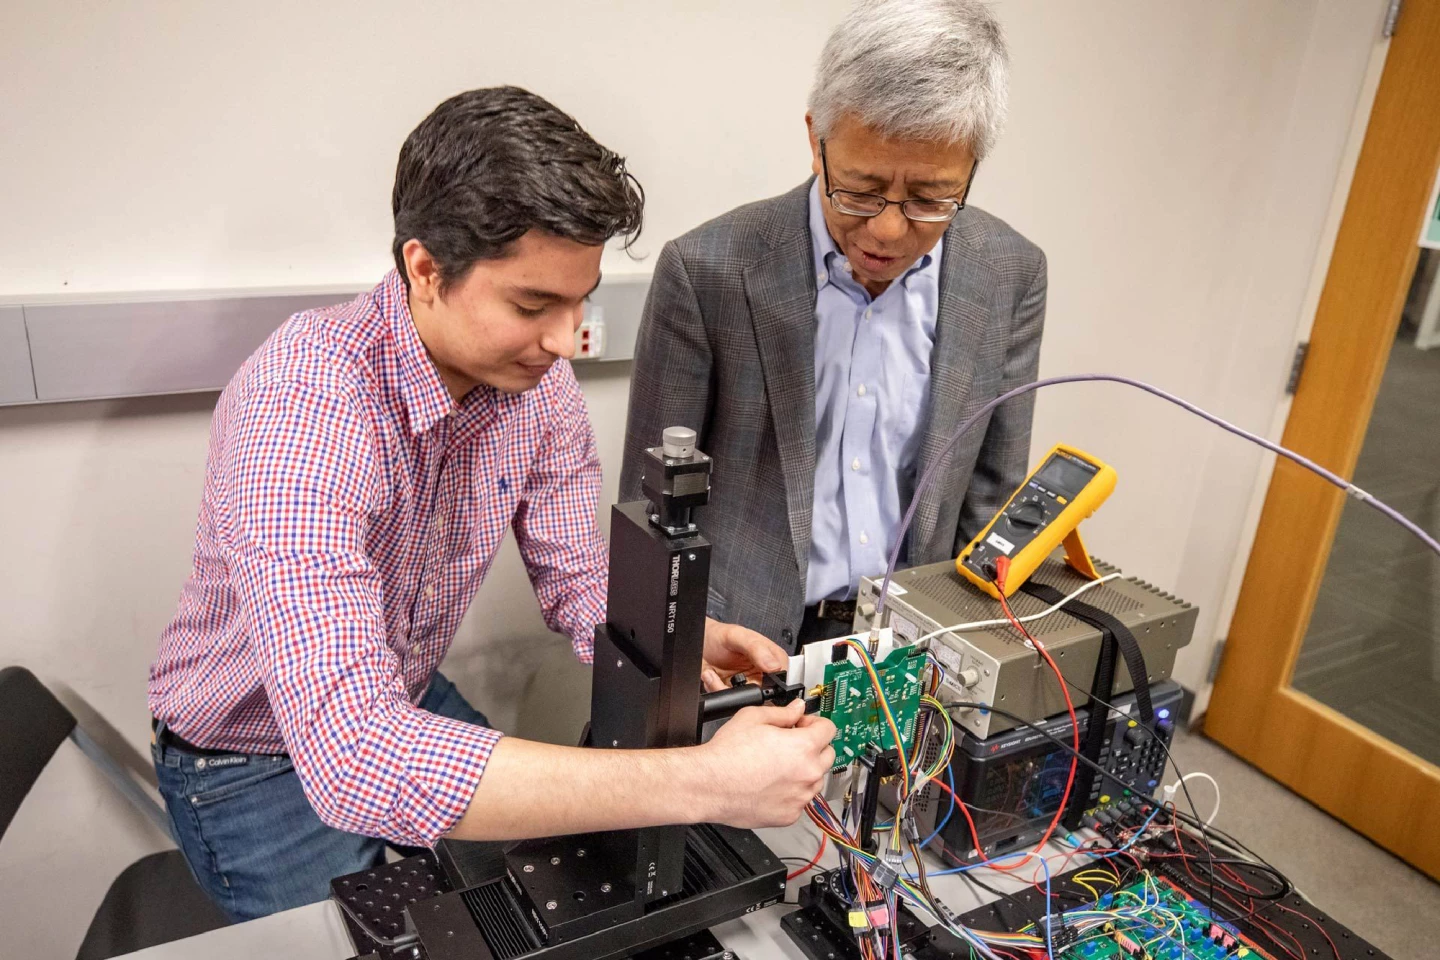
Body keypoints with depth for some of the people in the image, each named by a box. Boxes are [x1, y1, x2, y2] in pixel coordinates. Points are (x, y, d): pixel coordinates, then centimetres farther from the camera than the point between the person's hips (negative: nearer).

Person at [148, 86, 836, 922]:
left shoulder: (537, 378, -14)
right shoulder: (301, 404, -36)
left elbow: (583, 585, -5)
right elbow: (351, 755, -45)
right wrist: (700, 783, -48)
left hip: (410, 700, 5)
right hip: (258, 765, -5)